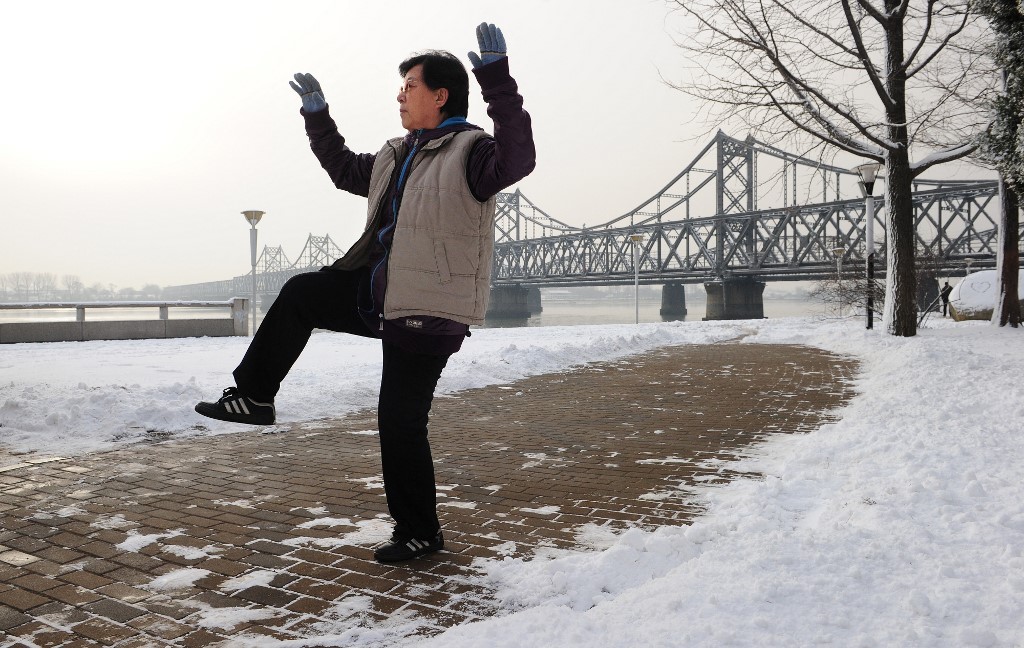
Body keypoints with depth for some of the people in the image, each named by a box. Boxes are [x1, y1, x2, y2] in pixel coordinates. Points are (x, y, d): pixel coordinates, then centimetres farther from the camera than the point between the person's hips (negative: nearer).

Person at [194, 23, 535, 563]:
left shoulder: (469, 152, -11)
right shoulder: (394, 158, 17)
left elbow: (517, 158, -33)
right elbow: (345, 170, 34)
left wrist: (497, 78, -39)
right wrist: (317, 118, 30)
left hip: (429, 312, -8)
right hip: (379, 294, 9)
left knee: (400, 420, -3)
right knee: (300, 293, 7)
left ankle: (419, 533, 15)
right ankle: (253, 396, 19)